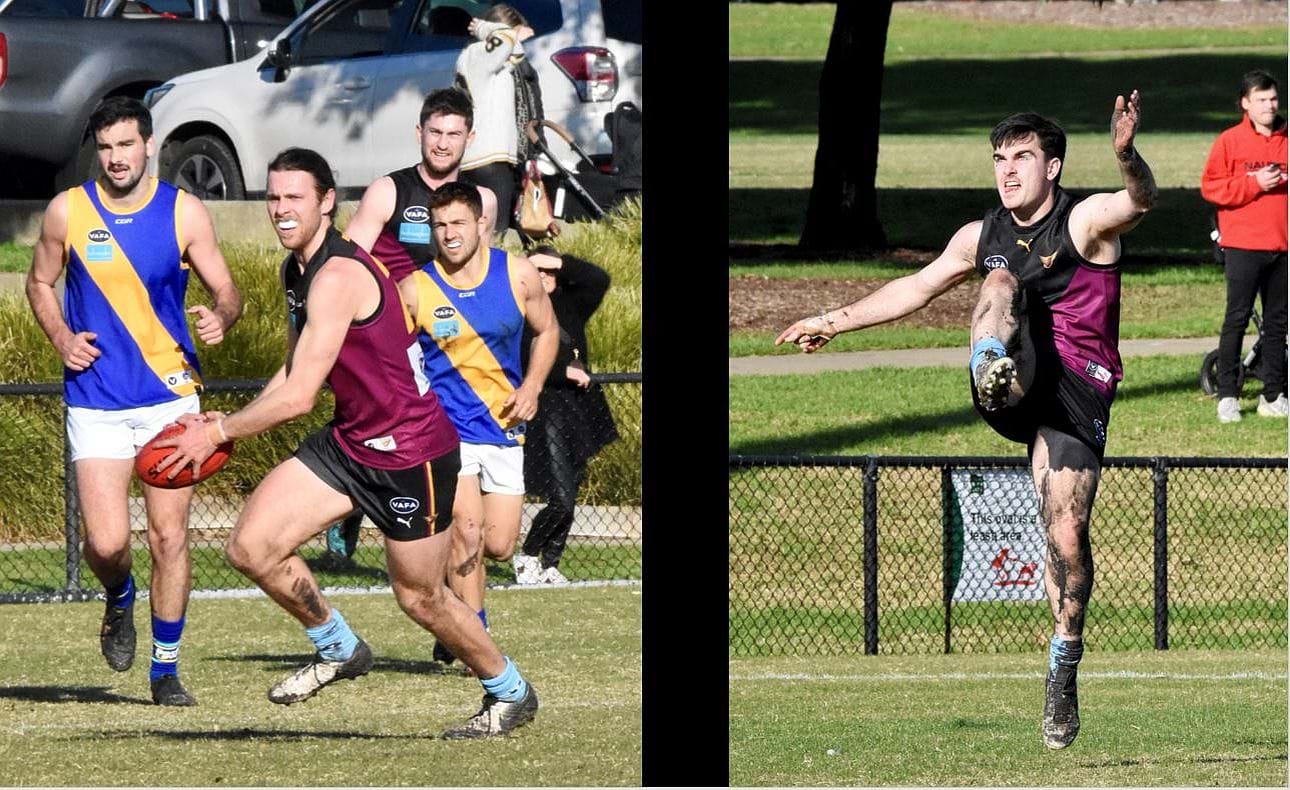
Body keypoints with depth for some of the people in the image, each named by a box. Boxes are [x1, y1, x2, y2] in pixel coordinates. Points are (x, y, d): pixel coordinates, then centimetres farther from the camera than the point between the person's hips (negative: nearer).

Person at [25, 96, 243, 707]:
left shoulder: (184, 213, -1)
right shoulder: (67, 212, 0)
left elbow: (226, 291, 2)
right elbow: (40, 283, 15)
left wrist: (221, 318, -21)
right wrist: (61, 338, -2)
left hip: (170, 397, 0)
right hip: (95, 401, 0)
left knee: (169, 535, -2)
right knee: (106, 541, -11)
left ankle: (165, 670, 12)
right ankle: (119, 598, 26)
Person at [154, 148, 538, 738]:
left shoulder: (338, 277, -25)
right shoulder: (294, 270, 6)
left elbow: (298, 396, -27)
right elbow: (293, 373, 17)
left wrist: (218, 432, -17)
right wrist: (228, 423, 3)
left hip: (411, 451, -8)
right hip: (349, 440, 9)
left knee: (419, 598, 6)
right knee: (251, 548, -5)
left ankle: (510, 693, 30)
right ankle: (338, 649, 18)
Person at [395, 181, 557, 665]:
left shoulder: (518, 275, -2)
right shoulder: (415, 288, -7)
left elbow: (546, 330, 14)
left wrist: (531, 387, 0)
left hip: (503, 426, 3)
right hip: (445, 425, -3)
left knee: (499, 546, 3)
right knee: (468, 530, -20)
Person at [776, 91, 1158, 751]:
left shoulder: (1085, 221, -5)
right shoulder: (982, 237, 12)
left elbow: (1140, 201, -27)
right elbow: (917, 287, 26)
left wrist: (1126, 154, -49)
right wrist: (838, 321, 30)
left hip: (1076, 389, -3)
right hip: (1015, 392, 3)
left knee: (1066, 535, -12)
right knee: (1002, 281, -23)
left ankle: (1063, 669, 5)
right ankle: (992, 371, -57)